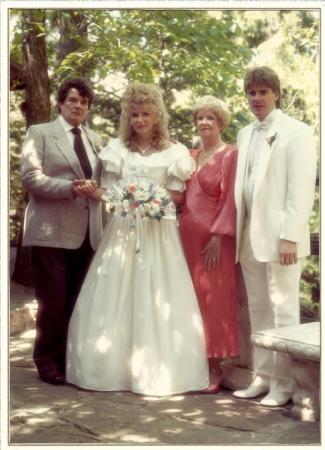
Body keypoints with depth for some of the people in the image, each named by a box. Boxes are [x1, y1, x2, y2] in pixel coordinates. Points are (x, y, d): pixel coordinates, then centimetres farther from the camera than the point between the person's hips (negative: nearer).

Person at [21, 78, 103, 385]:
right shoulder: (39, 133, 2)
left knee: (79, 300, 9)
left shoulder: (94, 139, 19)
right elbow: (30, 178, -8)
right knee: (54, 299, -4)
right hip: (52, 231, -5)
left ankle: (72, 357, 20)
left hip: (87, 232, 5)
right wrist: (71, 188, -18)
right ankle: (47, 360, 12)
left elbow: (102, 178, 20)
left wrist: (95, 187, -5)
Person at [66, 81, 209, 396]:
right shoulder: (117, 149, 11)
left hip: (159, 233, -2)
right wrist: (90, 191, -14)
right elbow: (108, 190, 7)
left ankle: (157, 370, 4)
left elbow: (178, 195, 3)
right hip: (122, 230, 2)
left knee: (156, 299, -2)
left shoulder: (173, 152, 5)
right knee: (114, 298, 0)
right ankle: (115, 366, 9)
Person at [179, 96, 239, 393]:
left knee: (212, 299, -2)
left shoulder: (229, 154, -5)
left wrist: (217, 237, -16)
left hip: (212, 238, -6)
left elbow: (231, 200, -11)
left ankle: (214, 368, 6)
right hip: (187, 235, 7)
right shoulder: (192, 156, 16)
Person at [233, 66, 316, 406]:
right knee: (258, 310, 12)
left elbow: (301, 188, -10)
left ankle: (284, 383, 9)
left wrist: (290, 236, -17)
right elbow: (242, 186, 14)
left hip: (279, 236, -6)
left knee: (283, 309, 0)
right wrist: (238, 232, 7)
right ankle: (263, 377, 22)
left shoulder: (296, 132, -3)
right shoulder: (245, 134, 16)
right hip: (250, 237, 7)